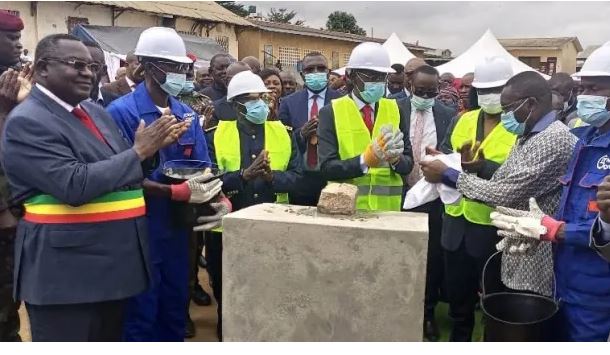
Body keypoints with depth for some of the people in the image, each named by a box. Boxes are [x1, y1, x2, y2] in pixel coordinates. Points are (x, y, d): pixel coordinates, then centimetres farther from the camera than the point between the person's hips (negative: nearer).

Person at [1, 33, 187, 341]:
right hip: (65, 272, -8)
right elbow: (75, 186, -26)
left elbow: (123, 172, 15)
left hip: (113, 263, 8)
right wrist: (138, 151, -19)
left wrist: (153, 145, -3)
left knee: (110, 343, 21)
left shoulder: (94, 111, 11)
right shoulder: (26, 122, -14)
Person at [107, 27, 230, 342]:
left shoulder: (187, 114, 7)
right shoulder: (121, 111, -12)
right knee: (140, 315, 7)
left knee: (175, 308, 18)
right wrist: (179, 192, -24)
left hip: (178, 227, 6)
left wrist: (220, 199, -14)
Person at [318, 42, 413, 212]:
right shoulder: (331, 112, -6)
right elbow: (327, 168, -12)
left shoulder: (396, 110, 3)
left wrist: (395, 158, -19)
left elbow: (408, 163, 2)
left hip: (388, 207, 3)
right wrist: (364, 160, -26)